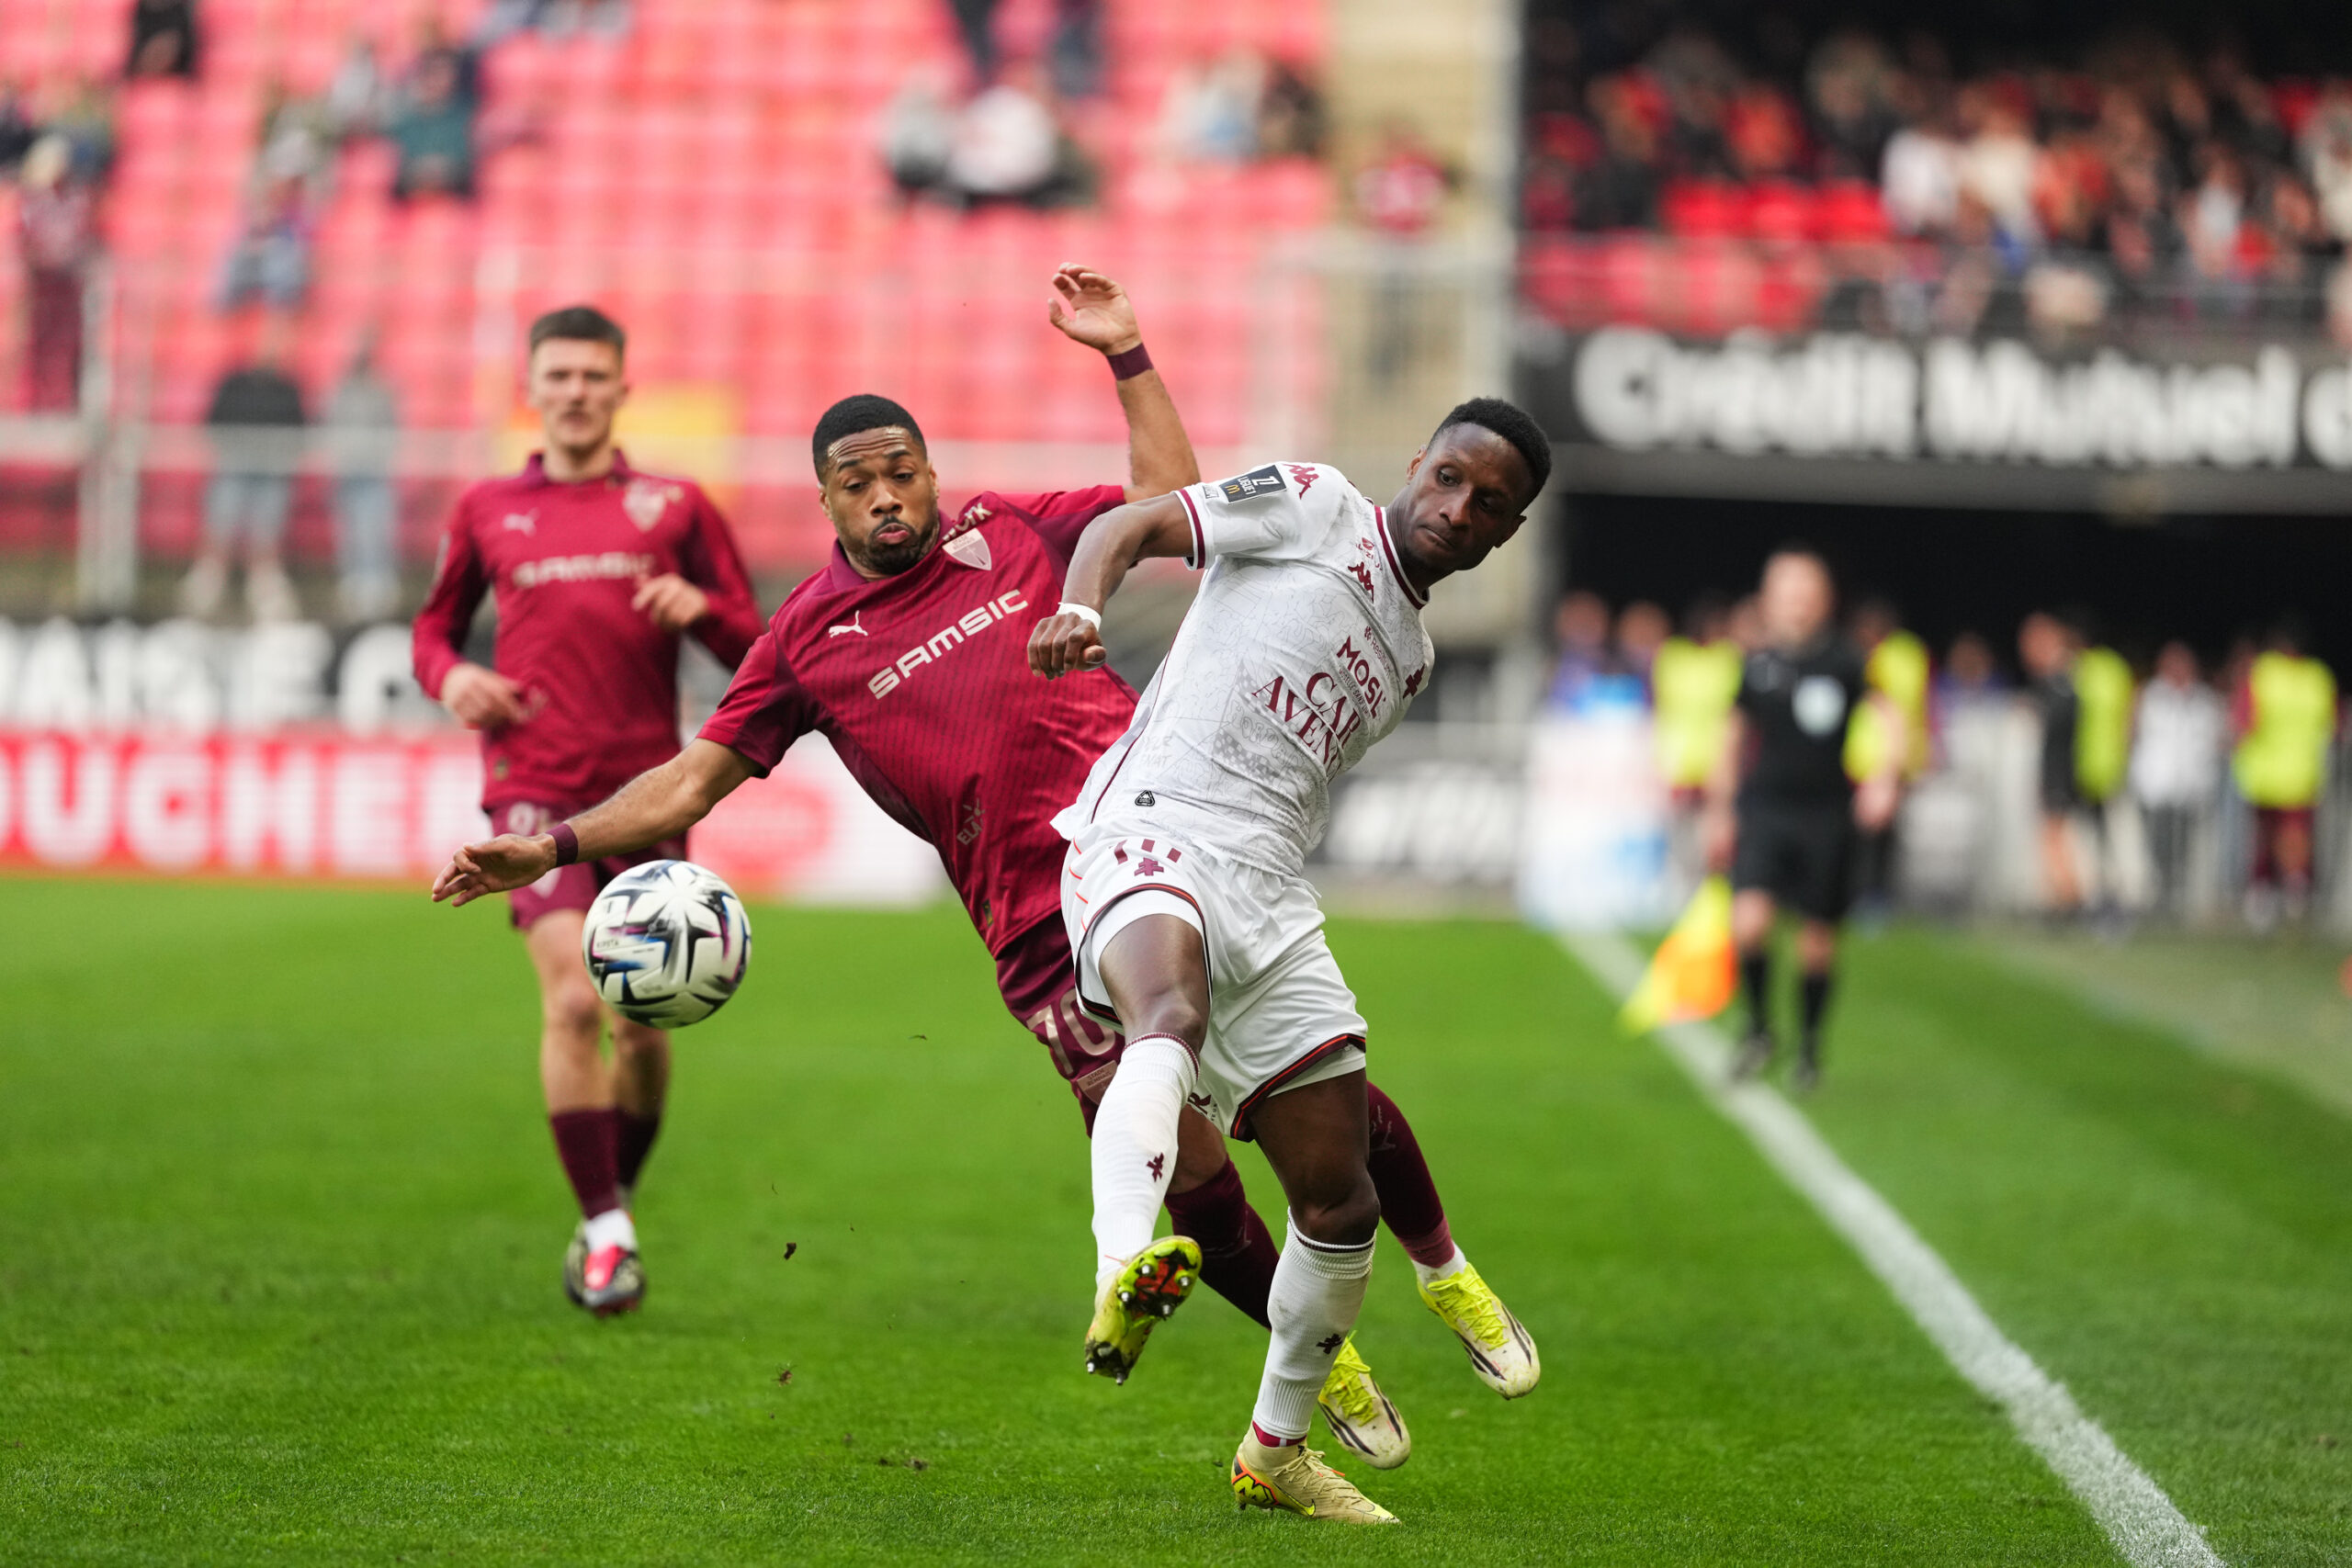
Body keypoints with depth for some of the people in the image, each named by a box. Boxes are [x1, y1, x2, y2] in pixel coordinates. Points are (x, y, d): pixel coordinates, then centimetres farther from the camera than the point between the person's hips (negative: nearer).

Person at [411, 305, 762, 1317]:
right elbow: (435, 624, 24)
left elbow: (753, 650, 9)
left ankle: (615, 1206, 26)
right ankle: (605, 1231, -12)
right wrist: (450, 675, 1)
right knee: (572, 999, -18)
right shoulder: (486, 512, 11)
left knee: (645, 1020, 3)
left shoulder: (674, 508, 9)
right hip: (535, 787, -1)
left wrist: (701, 609, -13)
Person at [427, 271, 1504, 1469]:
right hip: (1041, 934, -1)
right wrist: (552, 847, 1)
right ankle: (1328, 1364, 11)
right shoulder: (808, 638, 9)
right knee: (1187, 1176, -10)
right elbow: (695, 777, 10)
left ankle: (1443, 1267, 19)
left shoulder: (1007, 530, 12)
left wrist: (1124, 357, 11)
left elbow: (1172, 501, 18)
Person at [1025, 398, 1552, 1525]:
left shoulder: (1409, 659, 25)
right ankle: (1124, 1275, -64)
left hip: (1269, 897, 7)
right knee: (1172, 1015, -40)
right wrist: (1079, 609, -19)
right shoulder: (1312, 508, 7)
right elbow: (1131, 526, -1)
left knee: (1341, 1206, 8)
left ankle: (1275, 1451, 28)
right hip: (1152, 832, -7)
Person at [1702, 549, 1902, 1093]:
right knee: (1749, 922, -18)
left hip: (1826, 815, -1)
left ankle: (1809, 1048, 25)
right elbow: (1732, 742, 16)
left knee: (1817, 940, 6)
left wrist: (1883, 778, -22)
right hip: (1763, 809, 1)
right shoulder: (1756, 666, 5)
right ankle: (1759, 1029, 4)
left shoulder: (1844, 661, -3)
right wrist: (1719, 814, 18)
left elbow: (1890, 720, -6)